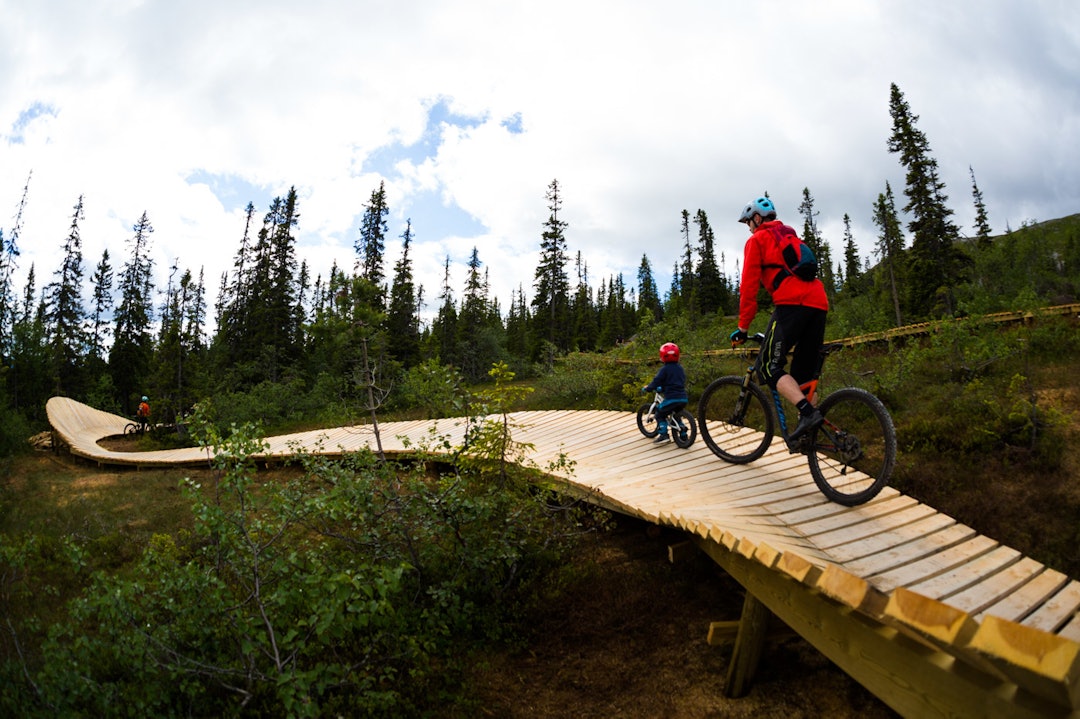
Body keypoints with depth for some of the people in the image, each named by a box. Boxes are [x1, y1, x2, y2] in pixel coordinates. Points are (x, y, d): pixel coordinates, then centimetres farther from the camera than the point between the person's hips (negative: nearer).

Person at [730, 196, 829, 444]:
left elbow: (748, 286, 2)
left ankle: (808, 413, -25)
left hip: (792, 303, -7)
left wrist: (743, 327, 4)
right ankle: (809, 427, 4)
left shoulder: (757, 240, 11)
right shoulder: (792, 236, 34)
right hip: (819, 303, 8)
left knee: (771, 368, -8)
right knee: (803, 374, 11)